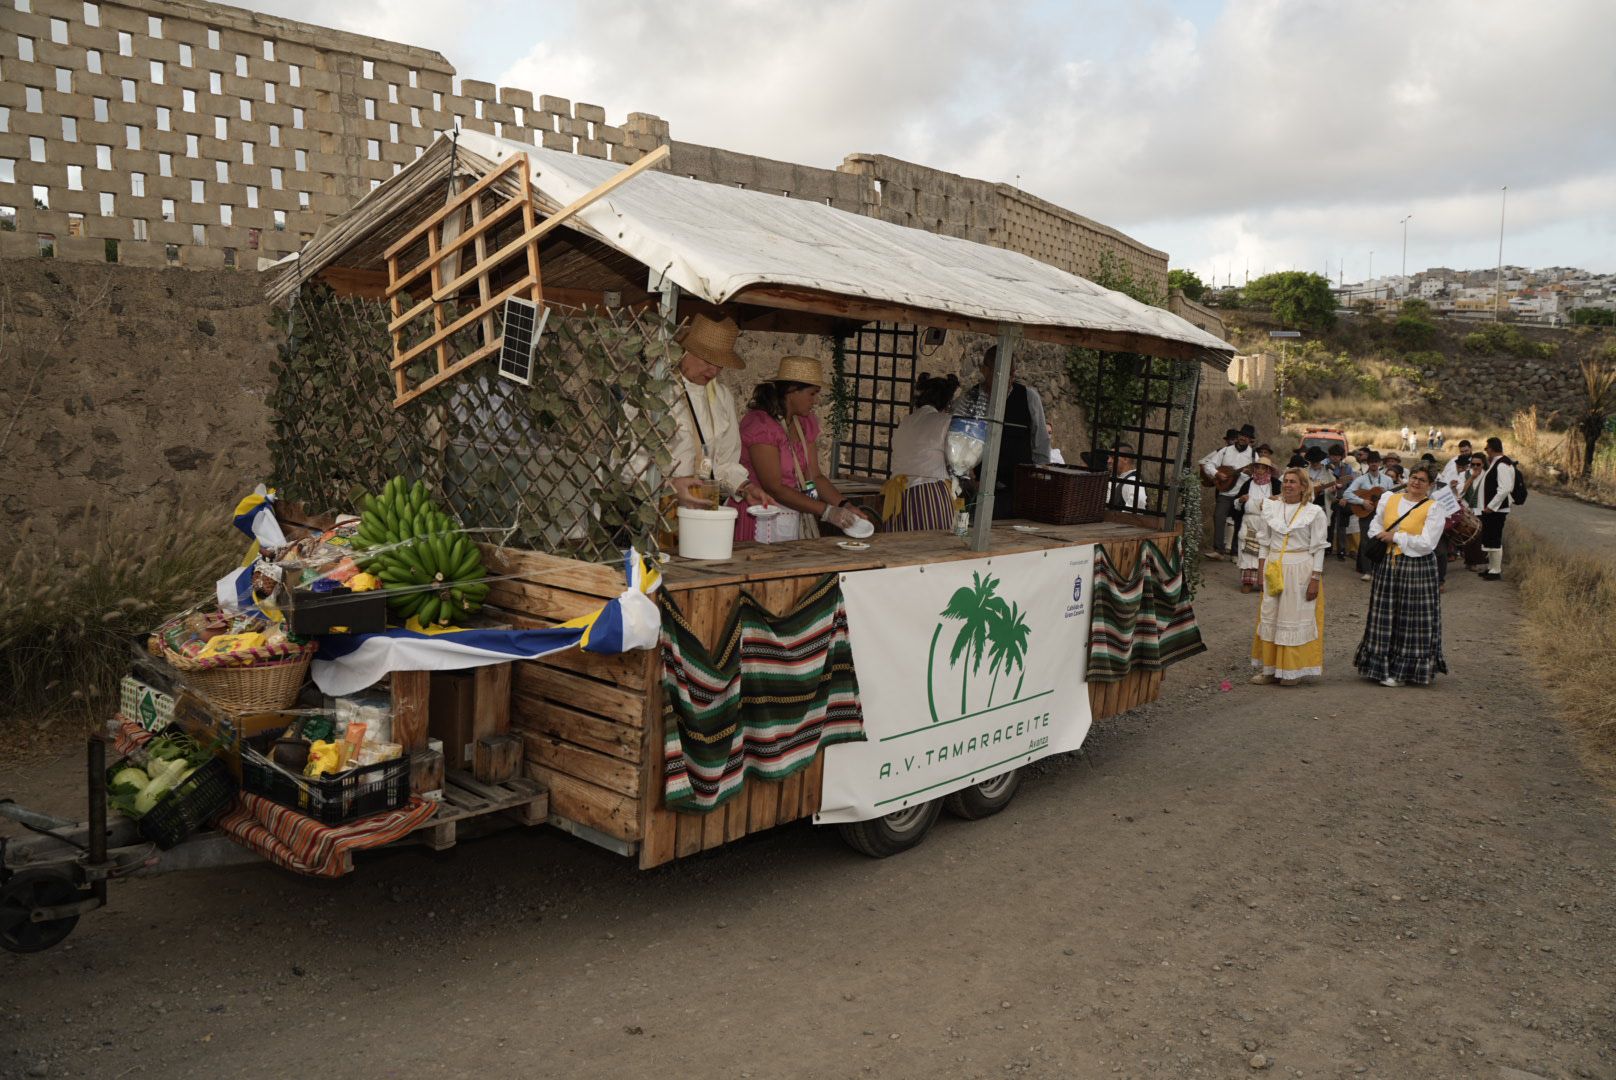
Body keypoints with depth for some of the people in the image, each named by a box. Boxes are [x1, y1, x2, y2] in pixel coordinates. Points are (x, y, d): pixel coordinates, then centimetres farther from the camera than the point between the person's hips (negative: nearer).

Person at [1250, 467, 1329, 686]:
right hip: (1273, 567, 4)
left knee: (1295, 617, 1)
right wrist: (1262, 567, 4)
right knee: (1270, 616, 6)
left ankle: (1294, 670, 10)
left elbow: (1318, 549, -5)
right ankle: (1270, 667, 15)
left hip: (1300, 569, -4)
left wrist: (1316, 579, -9)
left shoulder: (1314, 512, -4)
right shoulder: (1271, 507, 7)